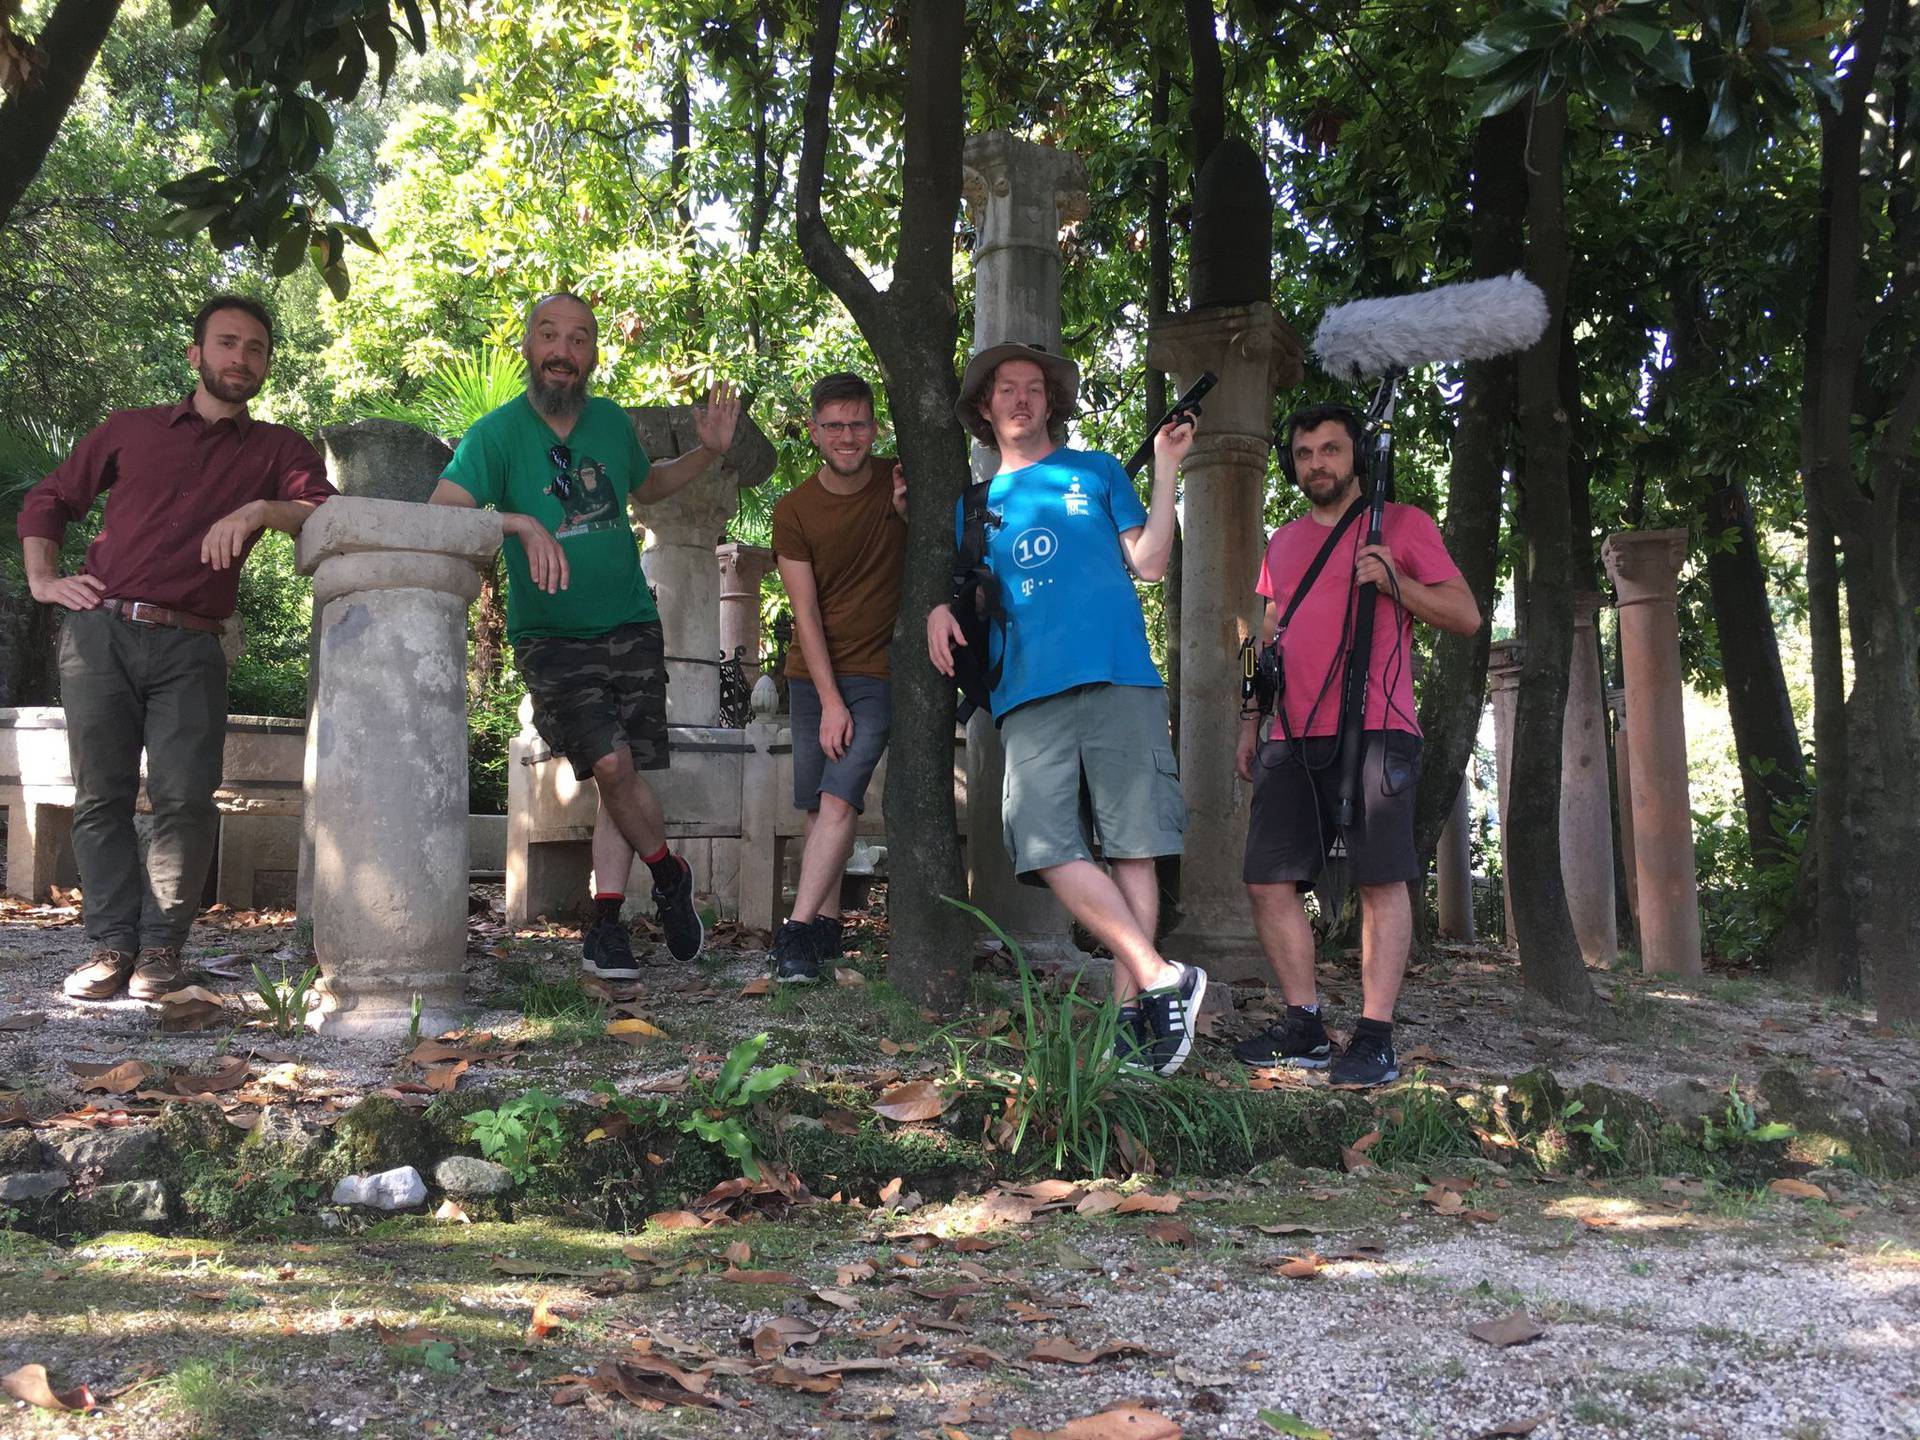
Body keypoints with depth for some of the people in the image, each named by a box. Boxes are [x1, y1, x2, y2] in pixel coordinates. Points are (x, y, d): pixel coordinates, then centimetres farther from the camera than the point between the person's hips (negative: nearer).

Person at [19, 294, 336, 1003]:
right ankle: (112, 942, 2)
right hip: (99, 632, 1)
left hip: (190, 650, -1)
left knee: (186, 797, -11)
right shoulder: (129, 430, 17)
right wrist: (43, 579, 11)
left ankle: (161, 944, -1)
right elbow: (46, 501, 25)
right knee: (100, 794, -3)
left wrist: (261, 510, -19)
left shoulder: (277, 449, 14)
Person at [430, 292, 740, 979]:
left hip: (631, 627, 4)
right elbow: (441, 512, -23)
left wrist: (707, 453, 10)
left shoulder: (613, 423, 5)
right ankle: (670, 874, 8)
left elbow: (645, 487, 26)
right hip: (550, 635, -4)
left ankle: (605, 924, 9)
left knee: (624, 774, 1)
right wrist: (521, 523, -37)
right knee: (611, 763, -18)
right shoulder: (497, 433, -9)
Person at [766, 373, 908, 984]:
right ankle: (826, 924, 13)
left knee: (838, 799, -15)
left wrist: (910, 514, -15)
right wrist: (829, 700, -12)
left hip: (877, 670, -2)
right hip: (813, 674, 2)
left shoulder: (901, 484, -2)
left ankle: (798, 930, -18)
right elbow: (806, 612, -6)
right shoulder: (794, 510, -3)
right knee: (818, 807, 2)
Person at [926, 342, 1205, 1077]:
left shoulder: (1097, 471, 19)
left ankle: (1130, 1005, -3)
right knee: (1048, 846, -14)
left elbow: (1148, 562, 11)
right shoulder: (978, 504, 25)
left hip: (1118, 681, -2)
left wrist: (1165, 471, 5)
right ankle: (1162, 978, -12)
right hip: (1029, 691, 2)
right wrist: (942, 610, 3)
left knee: (1131, 844, -6)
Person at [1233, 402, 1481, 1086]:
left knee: (1381, 879, -9)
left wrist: (1395, 582, -12)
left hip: (1373, 730, -5)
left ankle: (1375, 1037, -7)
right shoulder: (1283, 543, 23)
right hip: (1292, 739, 5)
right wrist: (1250, 728, 20)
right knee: (1268, 879, -1)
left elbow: (1466, 615, 3)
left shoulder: (1402, 523, 8)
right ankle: (1305, 1027, 7)